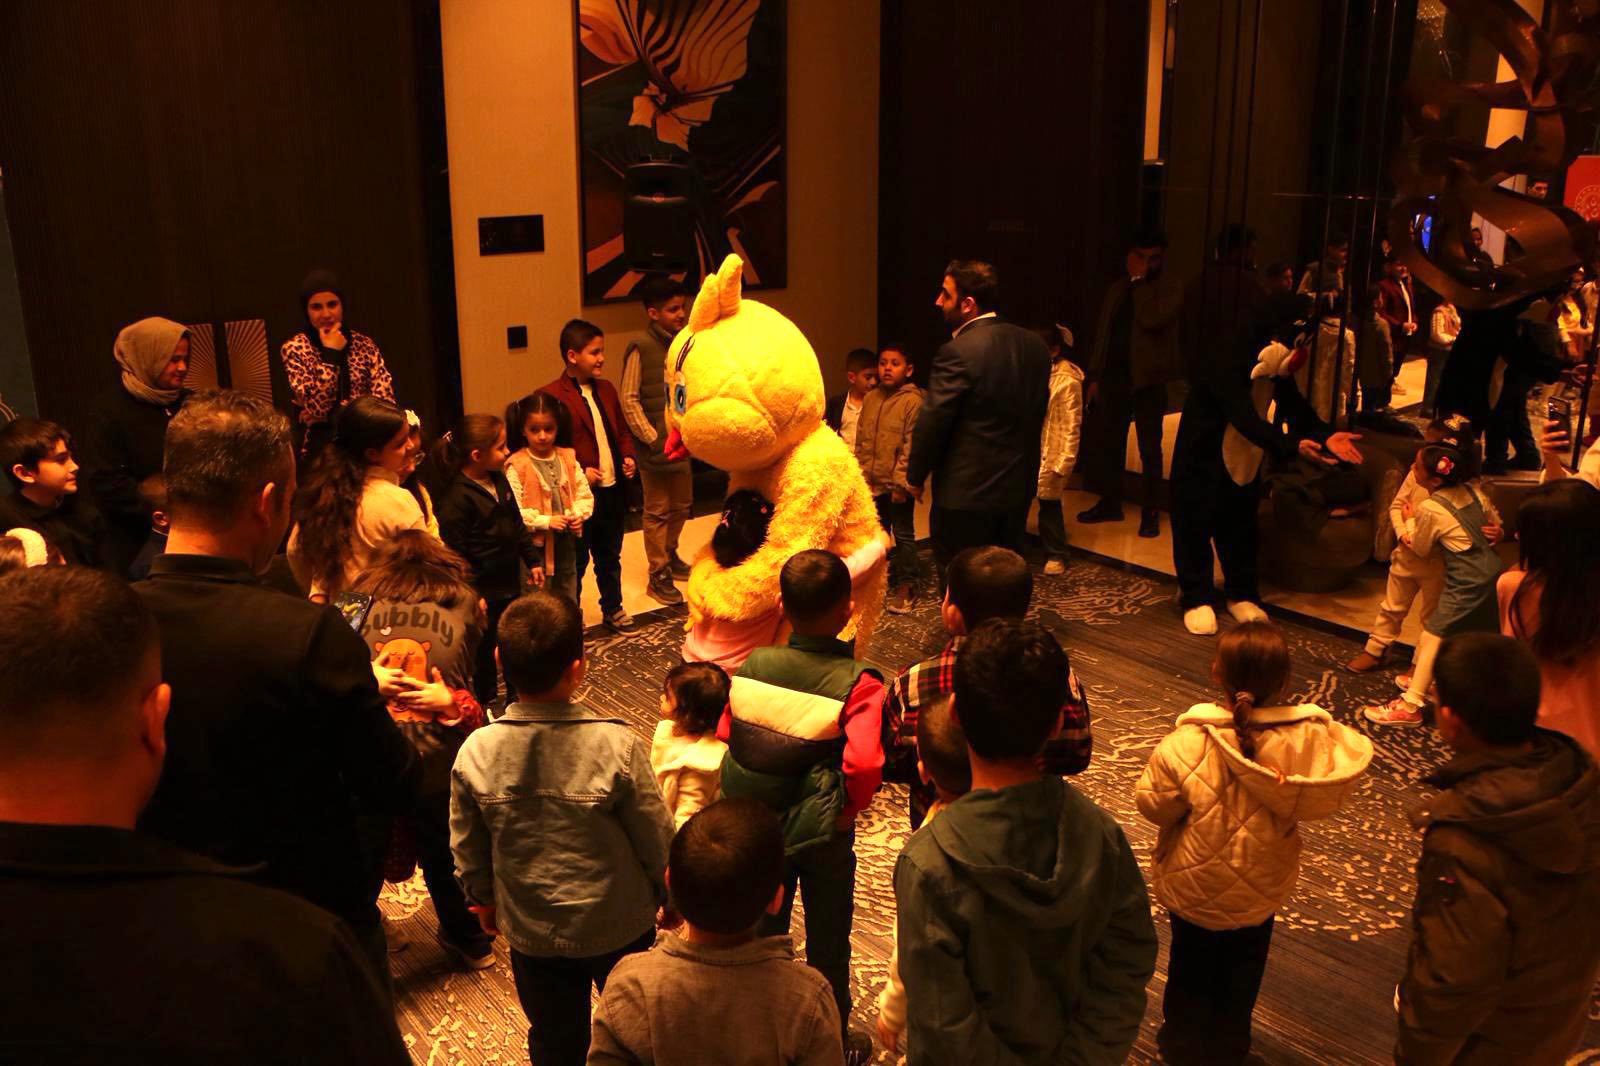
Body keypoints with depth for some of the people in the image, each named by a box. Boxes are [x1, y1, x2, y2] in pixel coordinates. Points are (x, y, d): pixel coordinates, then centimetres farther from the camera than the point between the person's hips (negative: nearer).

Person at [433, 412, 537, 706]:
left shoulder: (499, 480, 3)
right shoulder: (457, 498, -23)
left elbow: (517, 525, 16)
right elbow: (455, 552, -22)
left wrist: (532, 559, 16)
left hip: (509, 581, 8)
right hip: (483, 591, -8)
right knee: (484, 652, 7)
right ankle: (485, 706, 24)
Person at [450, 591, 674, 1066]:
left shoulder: (475, 753, -19)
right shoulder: (616, 746, -27)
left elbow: (467, 850, -4)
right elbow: (657, 841, -15)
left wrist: (484, 901, 16)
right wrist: (669, 897, 4)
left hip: (530, 932, 2)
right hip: (618, 925, -2)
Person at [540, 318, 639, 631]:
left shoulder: (606, 389, 10)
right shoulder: (551, 396, -15)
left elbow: (621, 430, 19)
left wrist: (628, 455, 1)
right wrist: (579, 471, -22)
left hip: (613, 490, 7)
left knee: (610, 557, 21)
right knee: (576, 562, 6)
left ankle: (613, 609, 37)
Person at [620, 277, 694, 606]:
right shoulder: (641, 349, -14)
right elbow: (629, 401, -13)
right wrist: (655, 440, -15)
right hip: (655, 447, -6)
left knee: (681, 506, 18)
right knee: (657, 511, 4)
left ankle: (669, 556, 38)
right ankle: (658, 576, 14)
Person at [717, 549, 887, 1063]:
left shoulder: (751, 668, -13)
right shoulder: (858, 683, -24)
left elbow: (725, 741, -6)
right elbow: (863, 765, -34)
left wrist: (759, 799, 8)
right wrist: (849, 808, -15)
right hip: (824, 833, -3)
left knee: (763, 932, 24)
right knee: (828, 943, 19)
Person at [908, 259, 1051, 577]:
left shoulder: (958, 352, -19)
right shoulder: (1035, 346, 3)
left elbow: (932, 423, -16)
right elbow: (1036, 414, 10)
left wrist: (915, 477, -1)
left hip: (965, 494, -7)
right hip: (1017, 490, 7)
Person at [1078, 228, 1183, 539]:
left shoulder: (1170, 287, -4)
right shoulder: (1117, 288, 12)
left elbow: (1152, 320, -23)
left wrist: (1139, 281, -15)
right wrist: (1094, 376, 10)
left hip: (1148, 379, -5)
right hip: (1114, 376, 5)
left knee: (1150, 448, 1)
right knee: (1108, 442, 9)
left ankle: (1150, 512, 8)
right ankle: (1110, 503, 22)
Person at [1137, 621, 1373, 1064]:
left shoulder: (1189, 742, -32)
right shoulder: (1310, 740, -26)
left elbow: (1153, 803, -21)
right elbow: (1335, 794, -9)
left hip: (1193, 883, -2)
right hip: (1261, 890, 2)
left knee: (1192, 968, 25)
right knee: (1241, 974, 29)